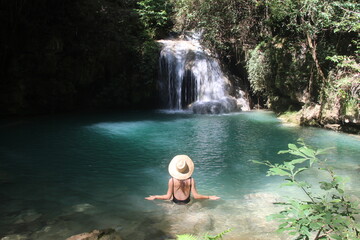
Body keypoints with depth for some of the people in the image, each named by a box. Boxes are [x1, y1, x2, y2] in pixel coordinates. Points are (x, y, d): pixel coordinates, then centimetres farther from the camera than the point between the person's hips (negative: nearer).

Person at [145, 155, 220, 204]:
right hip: (186, 202, 1)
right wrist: (209, 197, -7)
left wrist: (155, 197, -6)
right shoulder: (191, 180, -20)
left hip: (175, 202, -1)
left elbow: (168, 197, -17)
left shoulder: (172, 181, -22)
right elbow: (196, 196, -18)